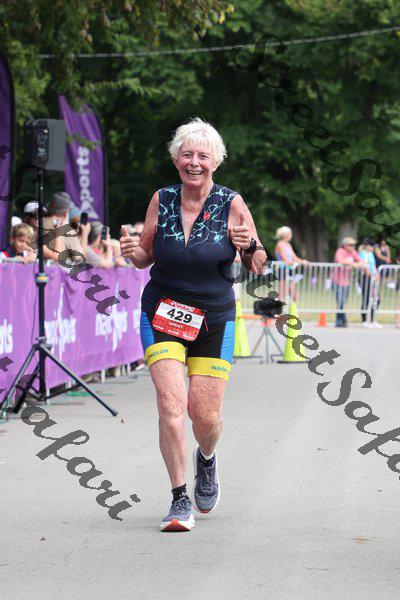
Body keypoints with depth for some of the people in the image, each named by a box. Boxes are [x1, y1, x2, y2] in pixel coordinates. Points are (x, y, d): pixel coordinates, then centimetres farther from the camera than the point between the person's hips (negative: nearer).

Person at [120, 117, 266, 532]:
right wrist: (133, 253, -11)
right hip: (162, 313, 0)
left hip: (214, 318, 0)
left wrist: (249, 248, -24)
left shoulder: (231, 204, -6)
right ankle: (180, 500, -4)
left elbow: (257, 267, -2)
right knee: (171, 403, -15)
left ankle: (206, 459, 35)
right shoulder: (161, 201, -1)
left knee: (206, 415, -1)